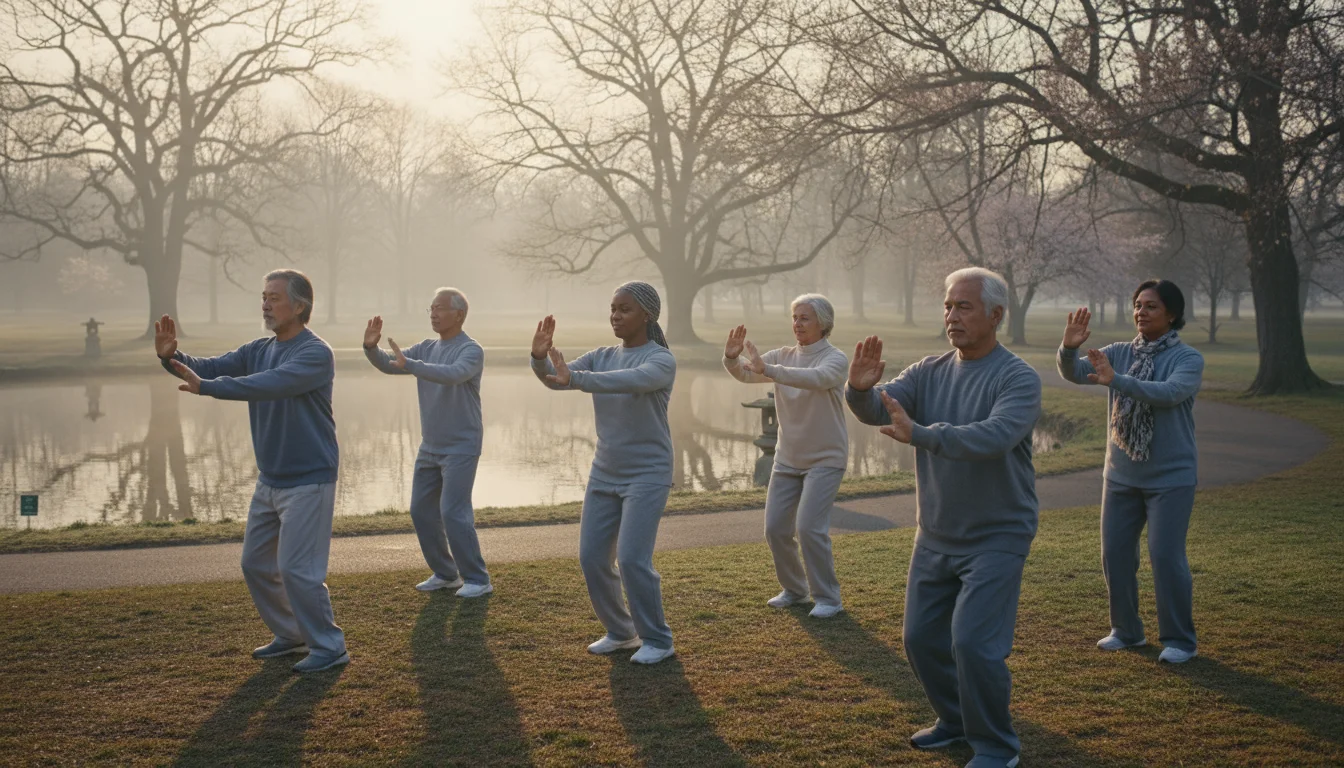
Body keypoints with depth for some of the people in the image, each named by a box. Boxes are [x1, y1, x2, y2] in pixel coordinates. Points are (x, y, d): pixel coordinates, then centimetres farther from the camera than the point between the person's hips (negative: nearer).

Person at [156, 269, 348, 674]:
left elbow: (270, 384, -32)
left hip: (309, 482, -8)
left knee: (297, 569, -9)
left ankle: (329, 647, 5)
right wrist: (171, 356, -22)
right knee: (256, 564, 14)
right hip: (269, 481, 9)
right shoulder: (258, 350, 8)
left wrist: (207, 387, -37)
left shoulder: (316, 354, -17)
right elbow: (209, 367, -2)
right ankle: (291, 635, 29)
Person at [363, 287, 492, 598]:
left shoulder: (472, 351, -14)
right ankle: (445, 573, 20)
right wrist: (371, 346, -23)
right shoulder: (426, 348, 7)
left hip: (461, 448, -8)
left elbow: (451, 375, -35)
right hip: (430, 447, 8)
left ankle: (478, 579, -4)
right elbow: (388, 365, -2)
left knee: (453, 513, -14)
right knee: (422, 511, 8)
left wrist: (408, 365, -44)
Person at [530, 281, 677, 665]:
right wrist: (540, 356, -32)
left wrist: (574, 378, -46)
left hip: (648, 478, -6)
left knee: (632, 559, -15)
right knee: (592, 558, 2)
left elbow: (631, 381, -35)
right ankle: (621, 630, 21)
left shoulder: (663, 362, -14)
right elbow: (555, 377, -10)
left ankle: (657, 639, 3)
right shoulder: (600, 358, 6)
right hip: (605, 476, 6)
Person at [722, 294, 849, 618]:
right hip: (788, 458, 6)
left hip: (825, 460, -6)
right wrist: (732, 358, -33)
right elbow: (745, 374, -10)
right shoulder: (783, 356, 3)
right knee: (775, 528, 5)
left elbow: (816, 378, -36)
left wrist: (767, 369, -46)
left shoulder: (836, 359, -13)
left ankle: (828, 597, 0)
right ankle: (794, 589, 26)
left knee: (809, 527, -16)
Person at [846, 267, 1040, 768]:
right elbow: (879, 409, -11)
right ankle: (956, 719, 35)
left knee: (973, 642, -12)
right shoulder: (930, 372, 3)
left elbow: (994, 437, -32)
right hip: (935, 536, 6)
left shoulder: (1018, 379, -14)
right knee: (921, 638, 12)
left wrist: (919, 435, -40)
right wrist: (860, 389, -34)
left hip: (996, 538, -6)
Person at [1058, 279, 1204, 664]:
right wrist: (1069, 347, -32)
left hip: (1170, 478, -5)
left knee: (1166, 556, -7)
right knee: (1115, 553, 9)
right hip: (1121, 475, 5)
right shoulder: (1119, 353, 3)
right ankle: (1126, 630, 25)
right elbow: (1074, 373, -10)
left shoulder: (1188, 358, -10)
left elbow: (1170, 393, -29)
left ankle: (1179, 640, 7)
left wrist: (1116, 381, -41)